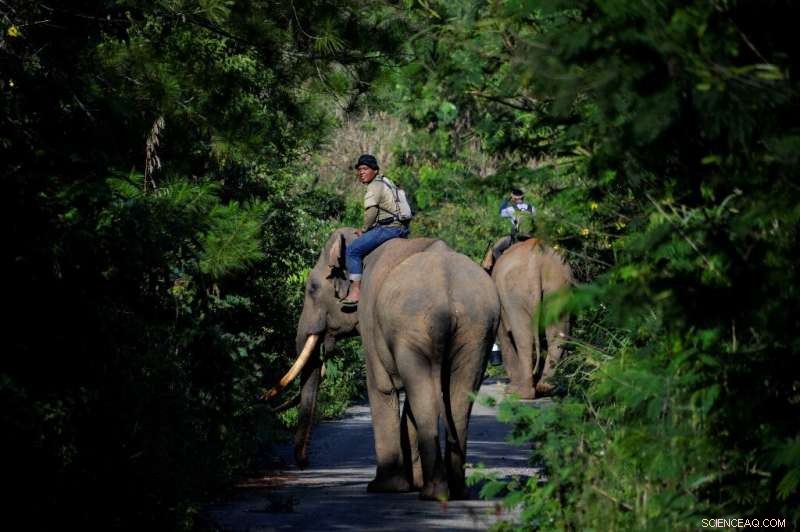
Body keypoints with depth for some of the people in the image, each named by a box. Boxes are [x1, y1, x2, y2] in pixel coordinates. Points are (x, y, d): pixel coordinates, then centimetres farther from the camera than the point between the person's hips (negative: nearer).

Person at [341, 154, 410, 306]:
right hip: (401, 229, 11)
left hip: (389, 228, -11)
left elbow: (371, 211, -17)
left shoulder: (375, 186, -8)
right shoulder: (385, 182, 22)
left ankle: (355, 291, -18)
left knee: (352, 250, -12)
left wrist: (364, 229, -1)